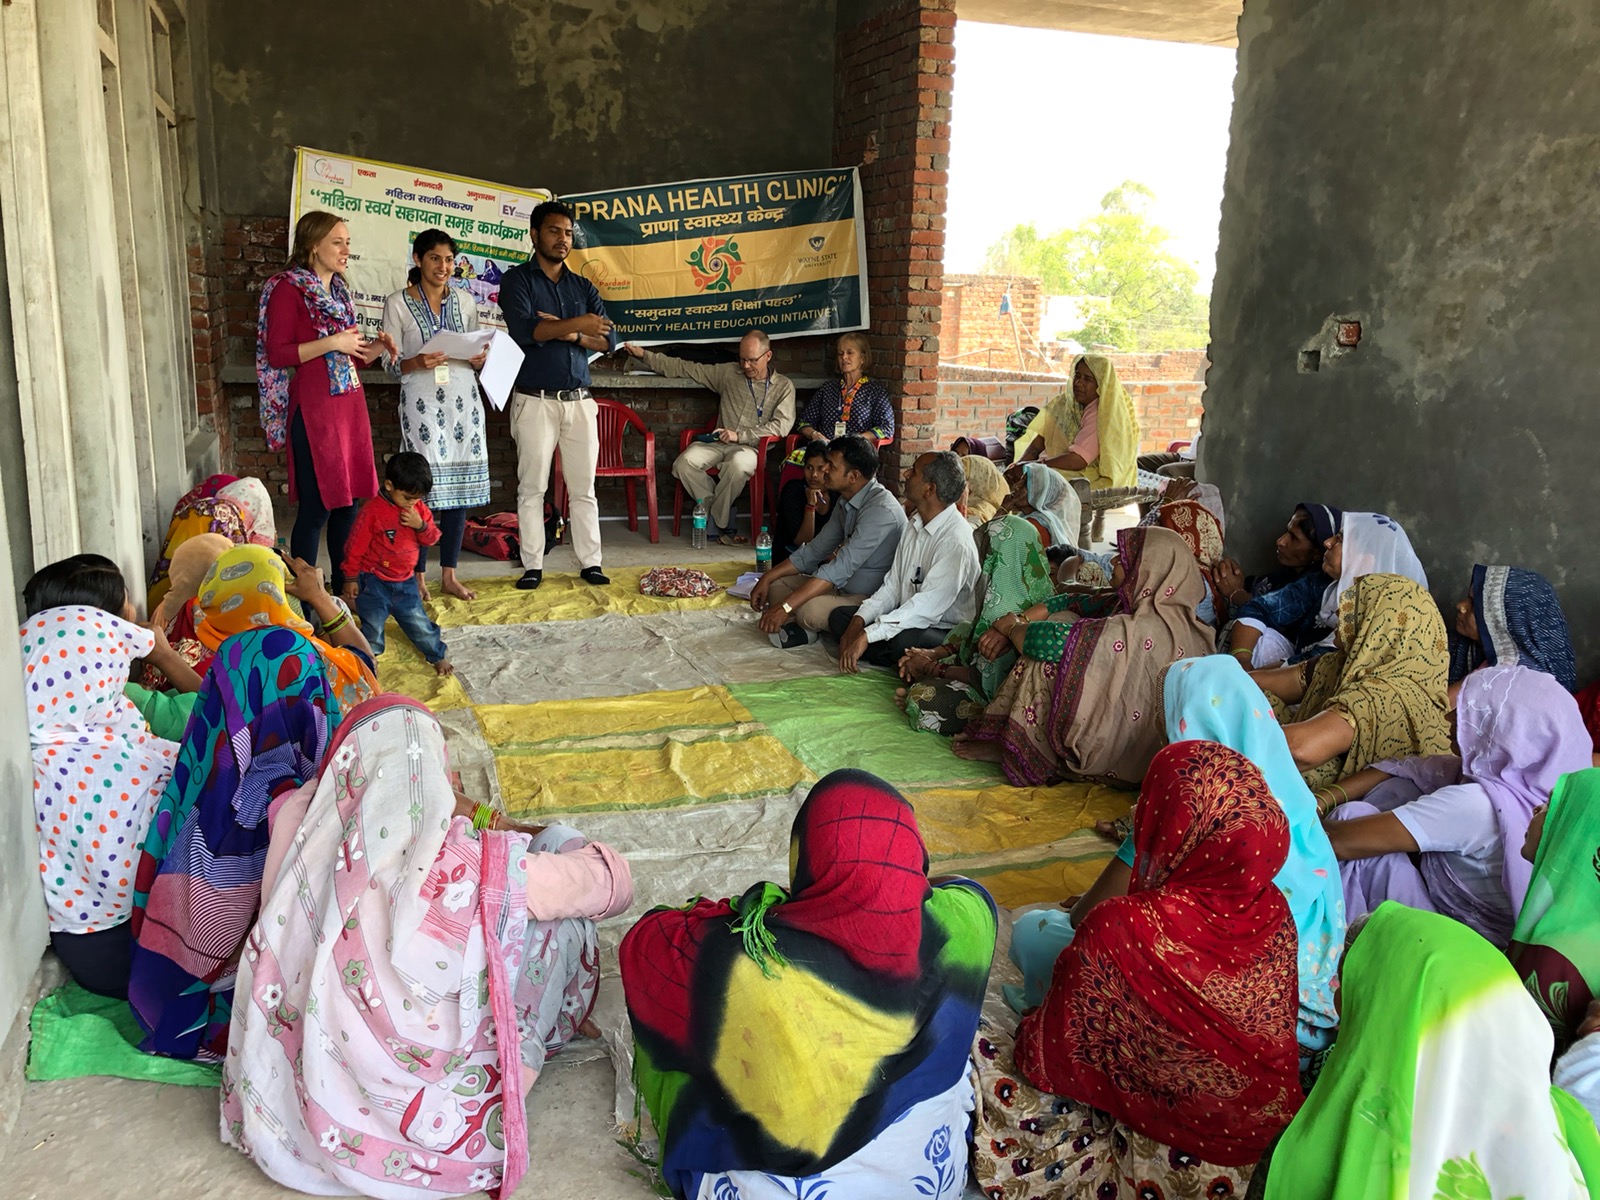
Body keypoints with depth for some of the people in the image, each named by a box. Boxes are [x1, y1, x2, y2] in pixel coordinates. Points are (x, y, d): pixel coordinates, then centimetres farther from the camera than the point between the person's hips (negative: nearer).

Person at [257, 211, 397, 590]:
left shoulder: (339, 290, 17)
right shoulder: (288, 288, -7)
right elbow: (277, 354, -14)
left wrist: (376, 347, 4)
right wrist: (332, 343, -18)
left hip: (349, 405, 8)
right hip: (314, 409, -8)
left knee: (347, 503, 10)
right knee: (316, 506, -6)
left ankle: (344, 588, 20)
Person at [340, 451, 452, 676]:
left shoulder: (419, 509, -1)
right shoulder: (373, 510, -18)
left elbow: (433, 539, 2)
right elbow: (356, 546, -12)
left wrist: (421, 525, -19)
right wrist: (351, 578, -7)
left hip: (405, 582, 4)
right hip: (374, 581, -4)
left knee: (419, 622, 11)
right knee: (372, 627, 2)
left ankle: (438, 656, 26)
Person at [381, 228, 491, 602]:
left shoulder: (465, 301, 12)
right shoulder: (397, 303, 1)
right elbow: (392, 364, -1)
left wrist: (479, 360, -5)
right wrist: (417, 363, -20)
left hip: (463, 399, 4)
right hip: (421, 401, -4)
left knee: (460, 485, 3)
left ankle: (449, 575, 12)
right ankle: (418, 576, 4)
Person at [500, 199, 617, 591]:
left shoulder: (583, 287, 15)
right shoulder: (517, 280, 3)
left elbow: (608, 339, 5)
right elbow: (524, 330, -15)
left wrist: (568, 334, -11)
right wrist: (578, 324, -19)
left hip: (579, 401, 4)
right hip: (535, 400, -3)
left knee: (583, 487, 4)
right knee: (532, 487, -1)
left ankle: (590, 563, 9)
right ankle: (532, 566, 6)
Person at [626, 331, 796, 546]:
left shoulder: (784, 386, 6)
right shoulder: (728, 372, 14)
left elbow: (781, 425, -7)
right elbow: (686, 368, 17)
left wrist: (739, 435, -14)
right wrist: (644, 355, 13)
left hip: (751, 447, -3)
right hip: (719, 443, 3)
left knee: (739, 464, -39)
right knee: (684, 463, -26)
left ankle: (716, 521, -18)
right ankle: (720, 512, -11)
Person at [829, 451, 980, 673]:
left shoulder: (956, 540, -23)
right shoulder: (915, 524, 7)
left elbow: (927, 606, -29)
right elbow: (892, 585, 7)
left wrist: (867, 636, -32)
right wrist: (858, 621, -9)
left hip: (946, 633, -9)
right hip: (909, 618, 9)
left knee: (904, 640, -39)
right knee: (839, 617, -1)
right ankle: (902, 663, -12)